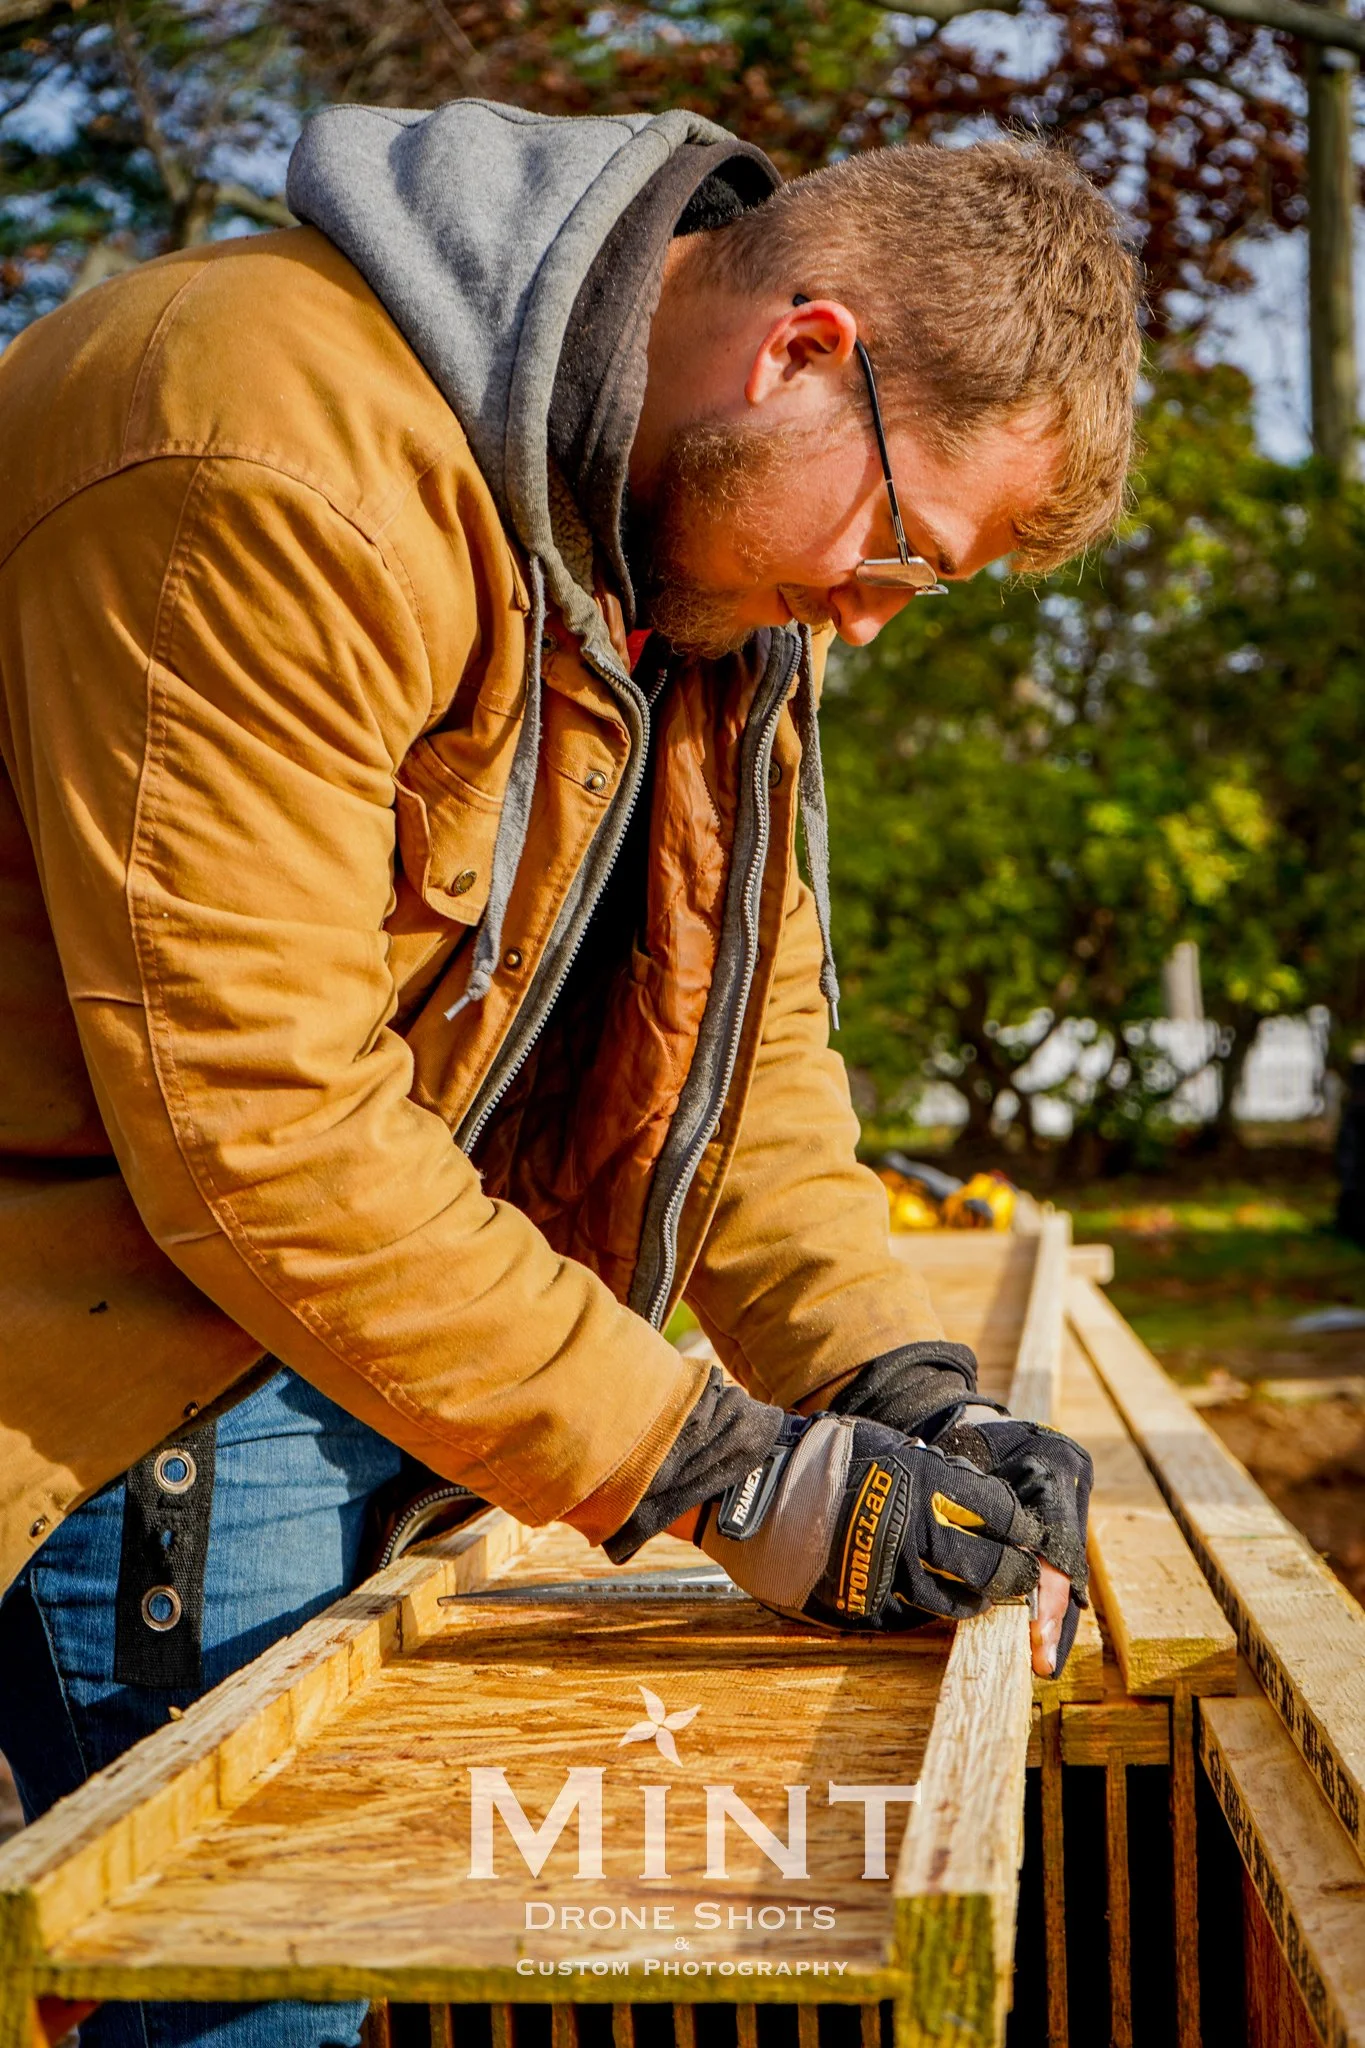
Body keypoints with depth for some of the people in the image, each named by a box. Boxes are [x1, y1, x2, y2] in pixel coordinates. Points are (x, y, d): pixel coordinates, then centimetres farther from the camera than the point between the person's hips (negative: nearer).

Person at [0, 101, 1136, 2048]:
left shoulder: (718, 521, 3)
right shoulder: (275, 460, -27)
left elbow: (743, 998, 6)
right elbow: (259, 1123, -28)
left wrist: (901, 1386, -9)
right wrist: (726, 1467, -24)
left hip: (407, 1302, 8)